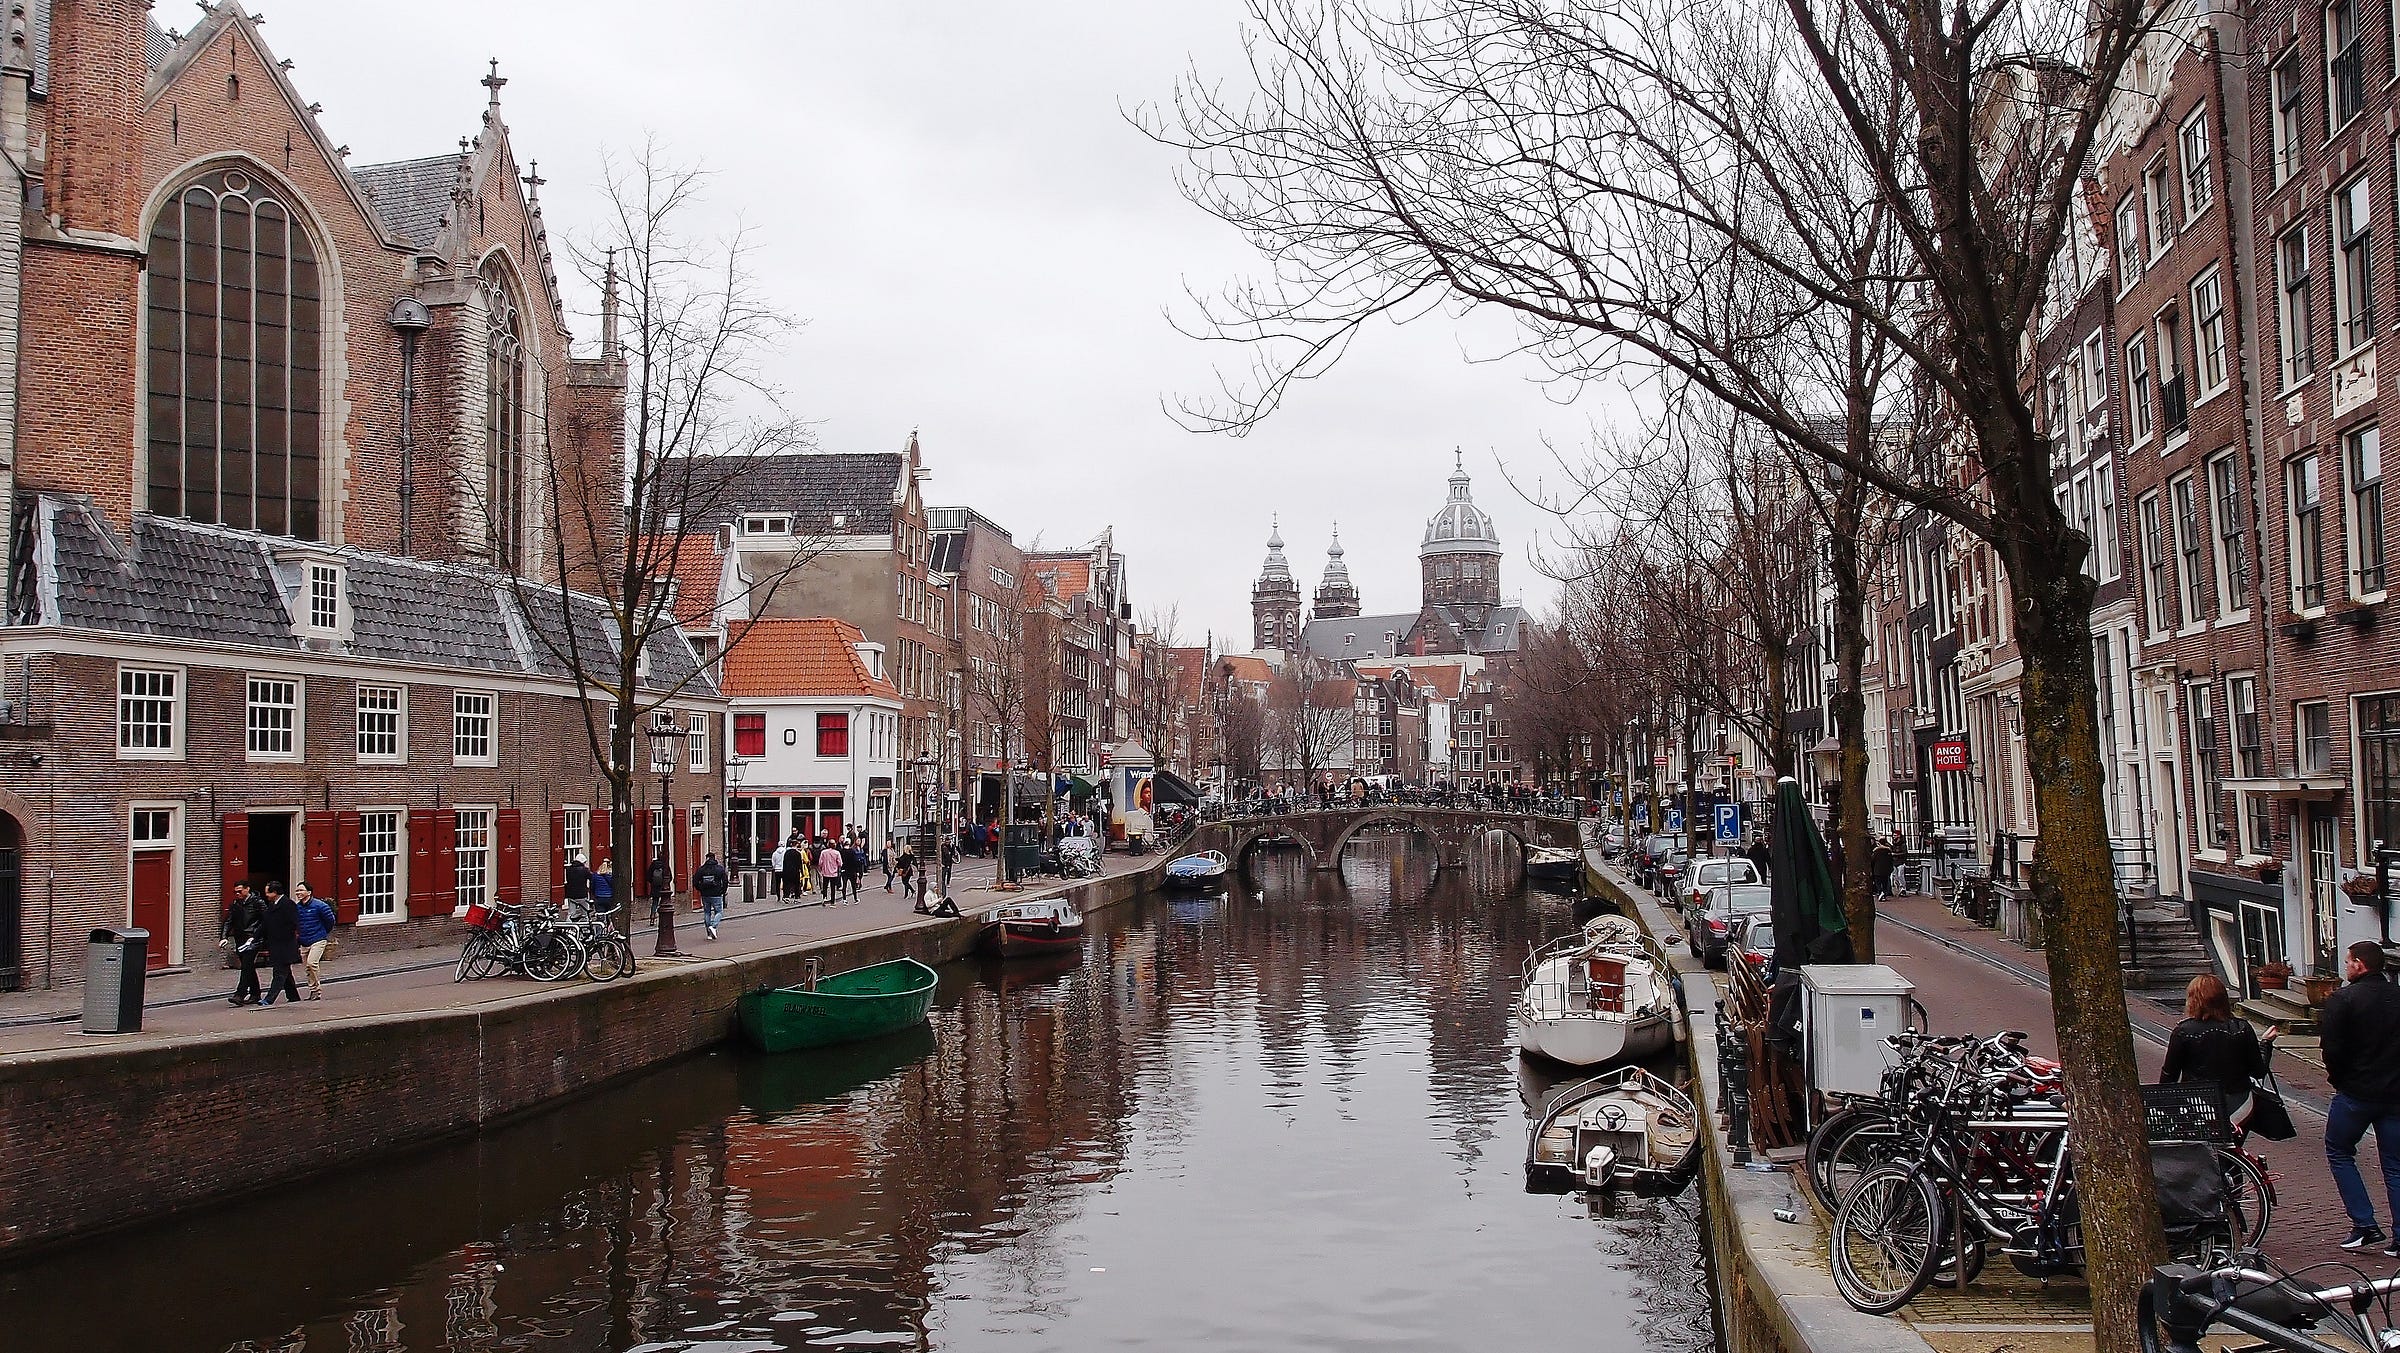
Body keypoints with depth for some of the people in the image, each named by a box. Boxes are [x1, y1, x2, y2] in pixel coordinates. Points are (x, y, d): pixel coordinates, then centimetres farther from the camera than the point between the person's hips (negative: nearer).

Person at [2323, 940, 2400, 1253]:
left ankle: (2365, 1226, 4)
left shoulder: (2343, 1000, -13)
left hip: (2355, 1093, -5)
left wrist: (2337, 1077, 0)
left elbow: (2331, 1048, -17)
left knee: (2339, 1152, 13)